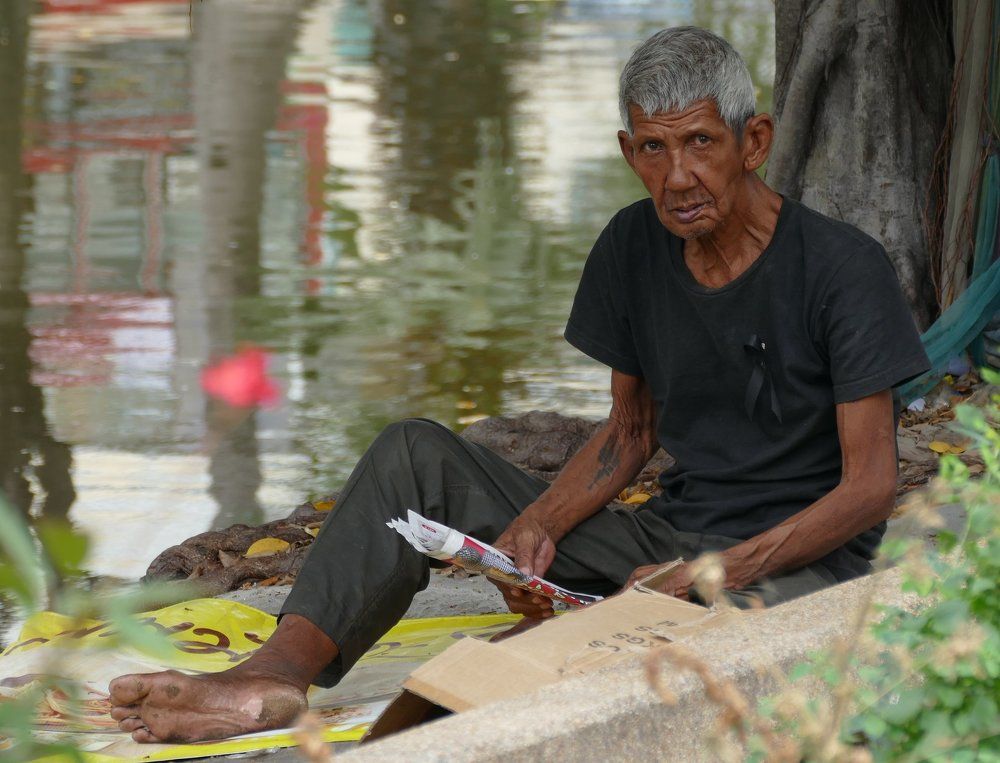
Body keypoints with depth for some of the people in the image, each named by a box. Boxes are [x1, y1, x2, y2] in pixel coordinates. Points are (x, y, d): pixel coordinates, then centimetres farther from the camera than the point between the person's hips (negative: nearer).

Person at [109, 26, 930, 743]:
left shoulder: (844, 268, -14)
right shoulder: (634, 248, 4)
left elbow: (868, 489, -14)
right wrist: (538, 525, -7)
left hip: (805, 559, -6)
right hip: (667, 537, 6)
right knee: (416, 452, -5)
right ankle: (281, 672, -25)